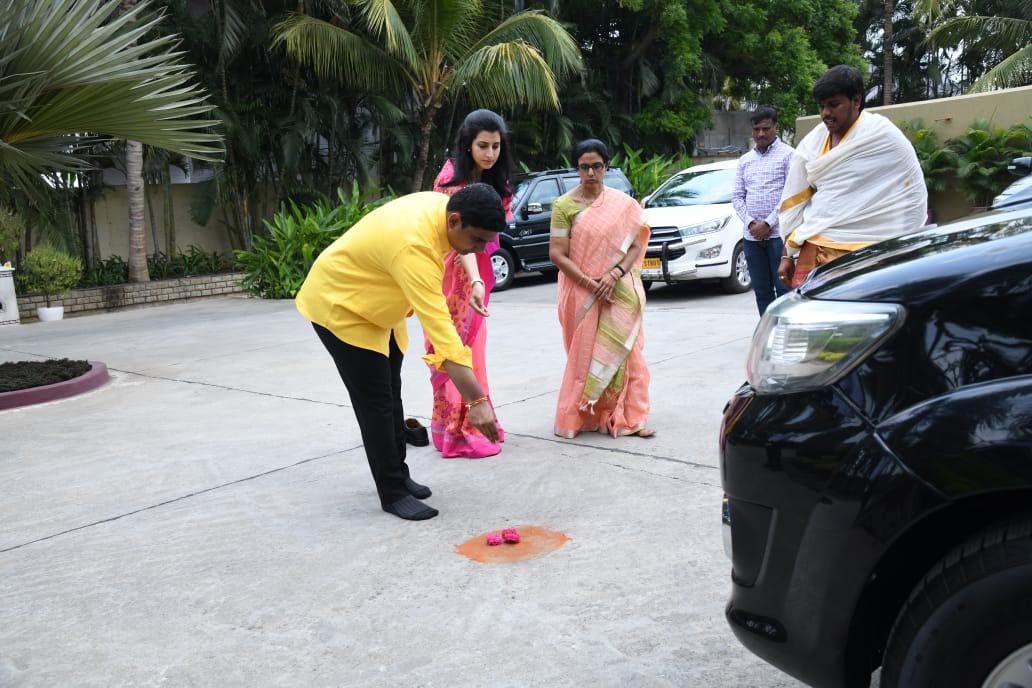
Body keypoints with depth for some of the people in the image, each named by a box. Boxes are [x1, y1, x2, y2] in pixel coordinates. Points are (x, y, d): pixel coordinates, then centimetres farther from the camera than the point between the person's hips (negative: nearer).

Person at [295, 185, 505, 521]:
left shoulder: (441, 206, -13)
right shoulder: (414, 246, -39)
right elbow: (440, 328, -45)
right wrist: (477, 399, -46)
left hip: (375, 305, 9)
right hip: (338, 303, -9)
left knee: (391, 394, 14)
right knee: (376, 402, -8)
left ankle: (398, 476, 26)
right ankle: (392, 493, 2)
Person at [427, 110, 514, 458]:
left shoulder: (491, 178, 4)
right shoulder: (452, 179, -22)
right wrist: (476, 281, -49)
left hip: (478, 267, 8)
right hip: (453, 270, -8)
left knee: (472, 345, 14)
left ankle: (473, 422, 24)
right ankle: (456, 430, 4)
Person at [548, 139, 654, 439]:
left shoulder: (623, 203, 4)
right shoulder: (564, 205, -2)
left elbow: (637, 245, 2)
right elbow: (557, 253, -6)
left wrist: (614, 275, -14)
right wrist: (591, 285, -14)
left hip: (620, 292, 2)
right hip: (582, 294, -2)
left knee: (624, 352, 1)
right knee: (585, 353, 2)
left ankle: (628, 418, 8)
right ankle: (584, 416, 14)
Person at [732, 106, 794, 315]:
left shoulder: (787, 154, 1)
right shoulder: (745, 160, 17)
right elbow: (737, 197, 13)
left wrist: (768, 223, -12)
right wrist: (751, 222, -4)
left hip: (778, 234, -5)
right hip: (752, 236, 5)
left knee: (784, 288, -6)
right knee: (761, 291, 8)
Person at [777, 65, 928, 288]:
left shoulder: (883, 136, -3)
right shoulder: (812, 143, 11)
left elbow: (913, 193, 2)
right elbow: (794, 202, 14)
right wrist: (787, 254, 12)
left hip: (861, 252, -4)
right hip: (814, 249, 4)